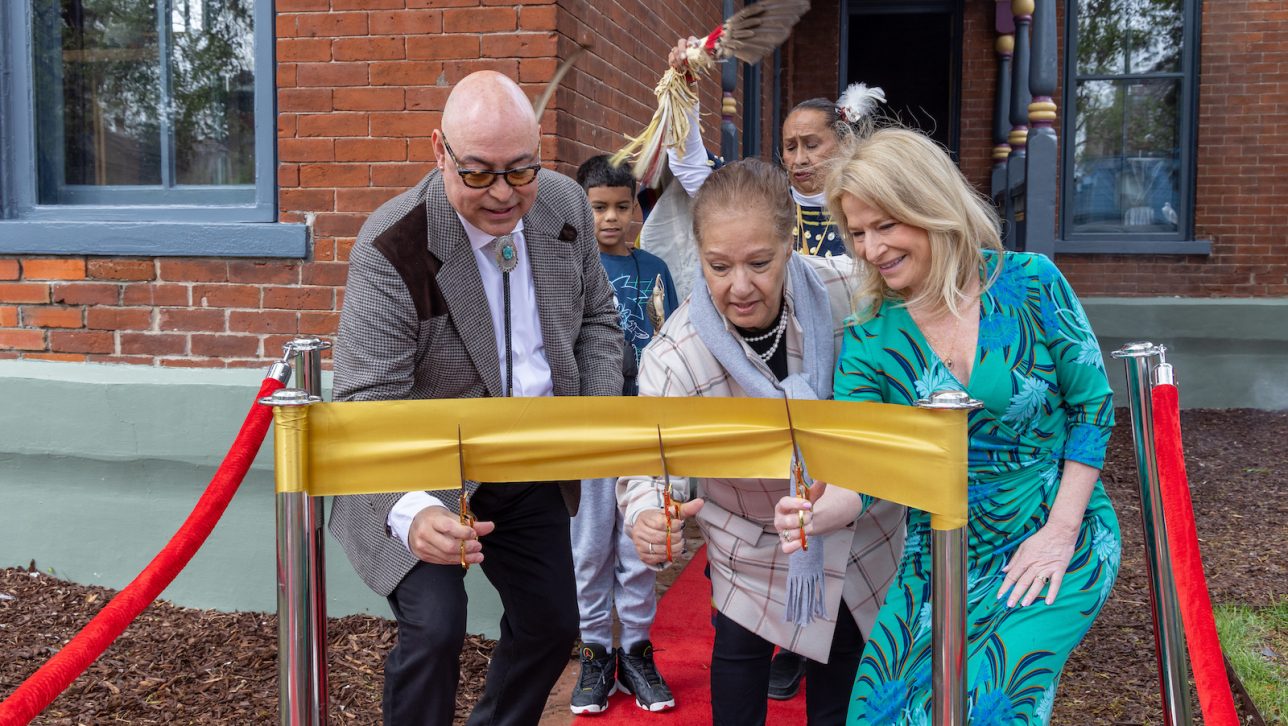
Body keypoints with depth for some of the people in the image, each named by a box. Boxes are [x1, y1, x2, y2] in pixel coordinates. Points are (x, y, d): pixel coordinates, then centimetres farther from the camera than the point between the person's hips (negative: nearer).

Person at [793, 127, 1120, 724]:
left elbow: (1093, 405, -5)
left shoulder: (1028, 283, -11)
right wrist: (814, 512, -36)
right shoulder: (869, 339, -8)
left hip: (1061, 543, -2)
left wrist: (1060, 532, -11)